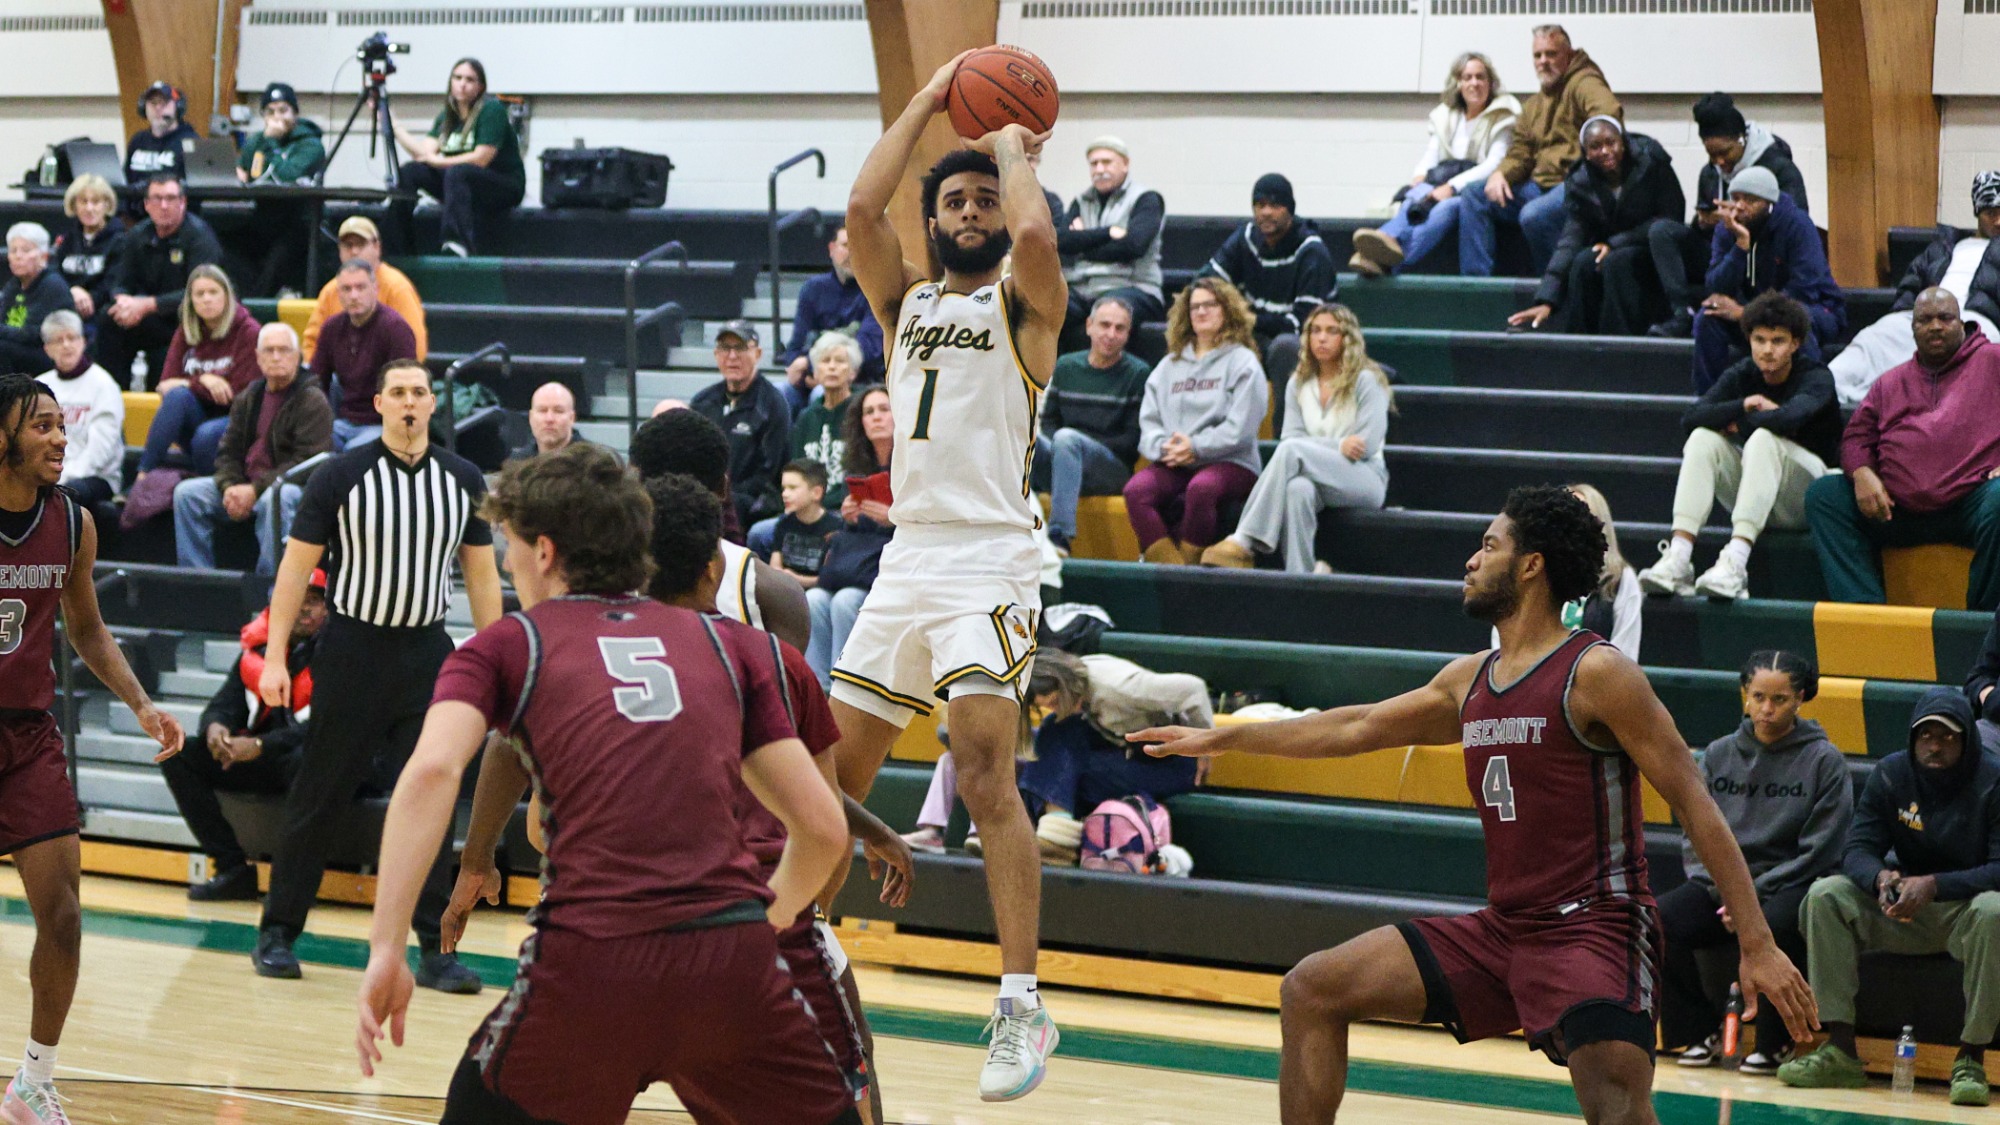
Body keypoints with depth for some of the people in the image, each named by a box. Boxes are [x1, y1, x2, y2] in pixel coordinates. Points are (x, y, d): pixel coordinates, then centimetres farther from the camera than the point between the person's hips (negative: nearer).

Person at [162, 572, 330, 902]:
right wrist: (214, 727, -18)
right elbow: (225, 704, 8)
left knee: (305, 762, -41)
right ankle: (232, 869, -11)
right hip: (261, 763, 6)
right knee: (177, 755, -7)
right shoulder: (257, 647, 8)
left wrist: (259, 746, -28)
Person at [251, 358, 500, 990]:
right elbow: (296, 566, -3)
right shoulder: (342, 476, -5)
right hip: (353, 648, -2)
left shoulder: (463, 481, 5)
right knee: (320, 796, 3)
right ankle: (278, 933, 14)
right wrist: (275, 657, -8)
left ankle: (435, 950, 2)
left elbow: (481, 575, 11)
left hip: (427, 653, 2)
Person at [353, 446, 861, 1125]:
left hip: (590, 963, -1)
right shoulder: (729, 643, 19)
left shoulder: (504, 646, 14)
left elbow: (432, 770, -6)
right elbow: (823, 827, 16)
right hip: (732, 960, 2)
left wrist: (386, 951, -8)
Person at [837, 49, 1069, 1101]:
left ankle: (1022, 1005, -19)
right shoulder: (906, 302, 18)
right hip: (908, 555, 6)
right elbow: (861, 209, 1)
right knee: (833, 769, 9)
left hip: (989, 561, -6)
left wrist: (1015, 149, -1)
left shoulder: (1024, 304, 3)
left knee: (986, 777, -18)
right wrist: (927, 102, 8)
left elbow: (1037, 236, -20)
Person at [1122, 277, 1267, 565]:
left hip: (1231, 463, -4)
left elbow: (1240, 428, -6)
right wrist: (1162, 447, -7)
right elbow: (1148, 421, 14)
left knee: (1201, 488, -39)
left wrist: (1196, 447, -14)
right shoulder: (1169, 365, 23)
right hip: (1172, 465, 4)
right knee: (1135, 490, -27)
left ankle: (1189, 562, -29)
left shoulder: (1242, 362, 6)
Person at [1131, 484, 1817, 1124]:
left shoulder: (1595, 674, -10)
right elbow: (1358, 729, 27)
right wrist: (1218, 739, 33)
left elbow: (1695, 806, -12)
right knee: (1312, 990, 8)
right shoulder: (1471, 681, 13)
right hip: (1503, 930, 8)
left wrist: (1757, 946, -19)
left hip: (1594, 929, -8)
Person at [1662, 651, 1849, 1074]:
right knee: (1658, 919, -24)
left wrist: (1754, 894, -13)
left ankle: (1774, 1043, -15)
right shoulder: (1719, 755, 10)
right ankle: (1700, 1033, -4)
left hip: (1792, 888, -4)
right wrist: (1724, 891, -9)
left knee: (1770, 926, -38)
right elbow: (1696, 838, 10)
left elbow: (1819, 852, -5)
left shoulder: (1824, 760, -1)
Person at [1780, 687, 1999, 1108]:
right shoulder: (1890, 774, 0)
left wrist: (1934, 885, -35)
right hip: (1908, 914, 4)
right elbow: (1859, 849, -4)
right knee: (1826, 895, -18)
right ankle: (1840, 1050, -21)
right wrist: (1880, 877, -29)